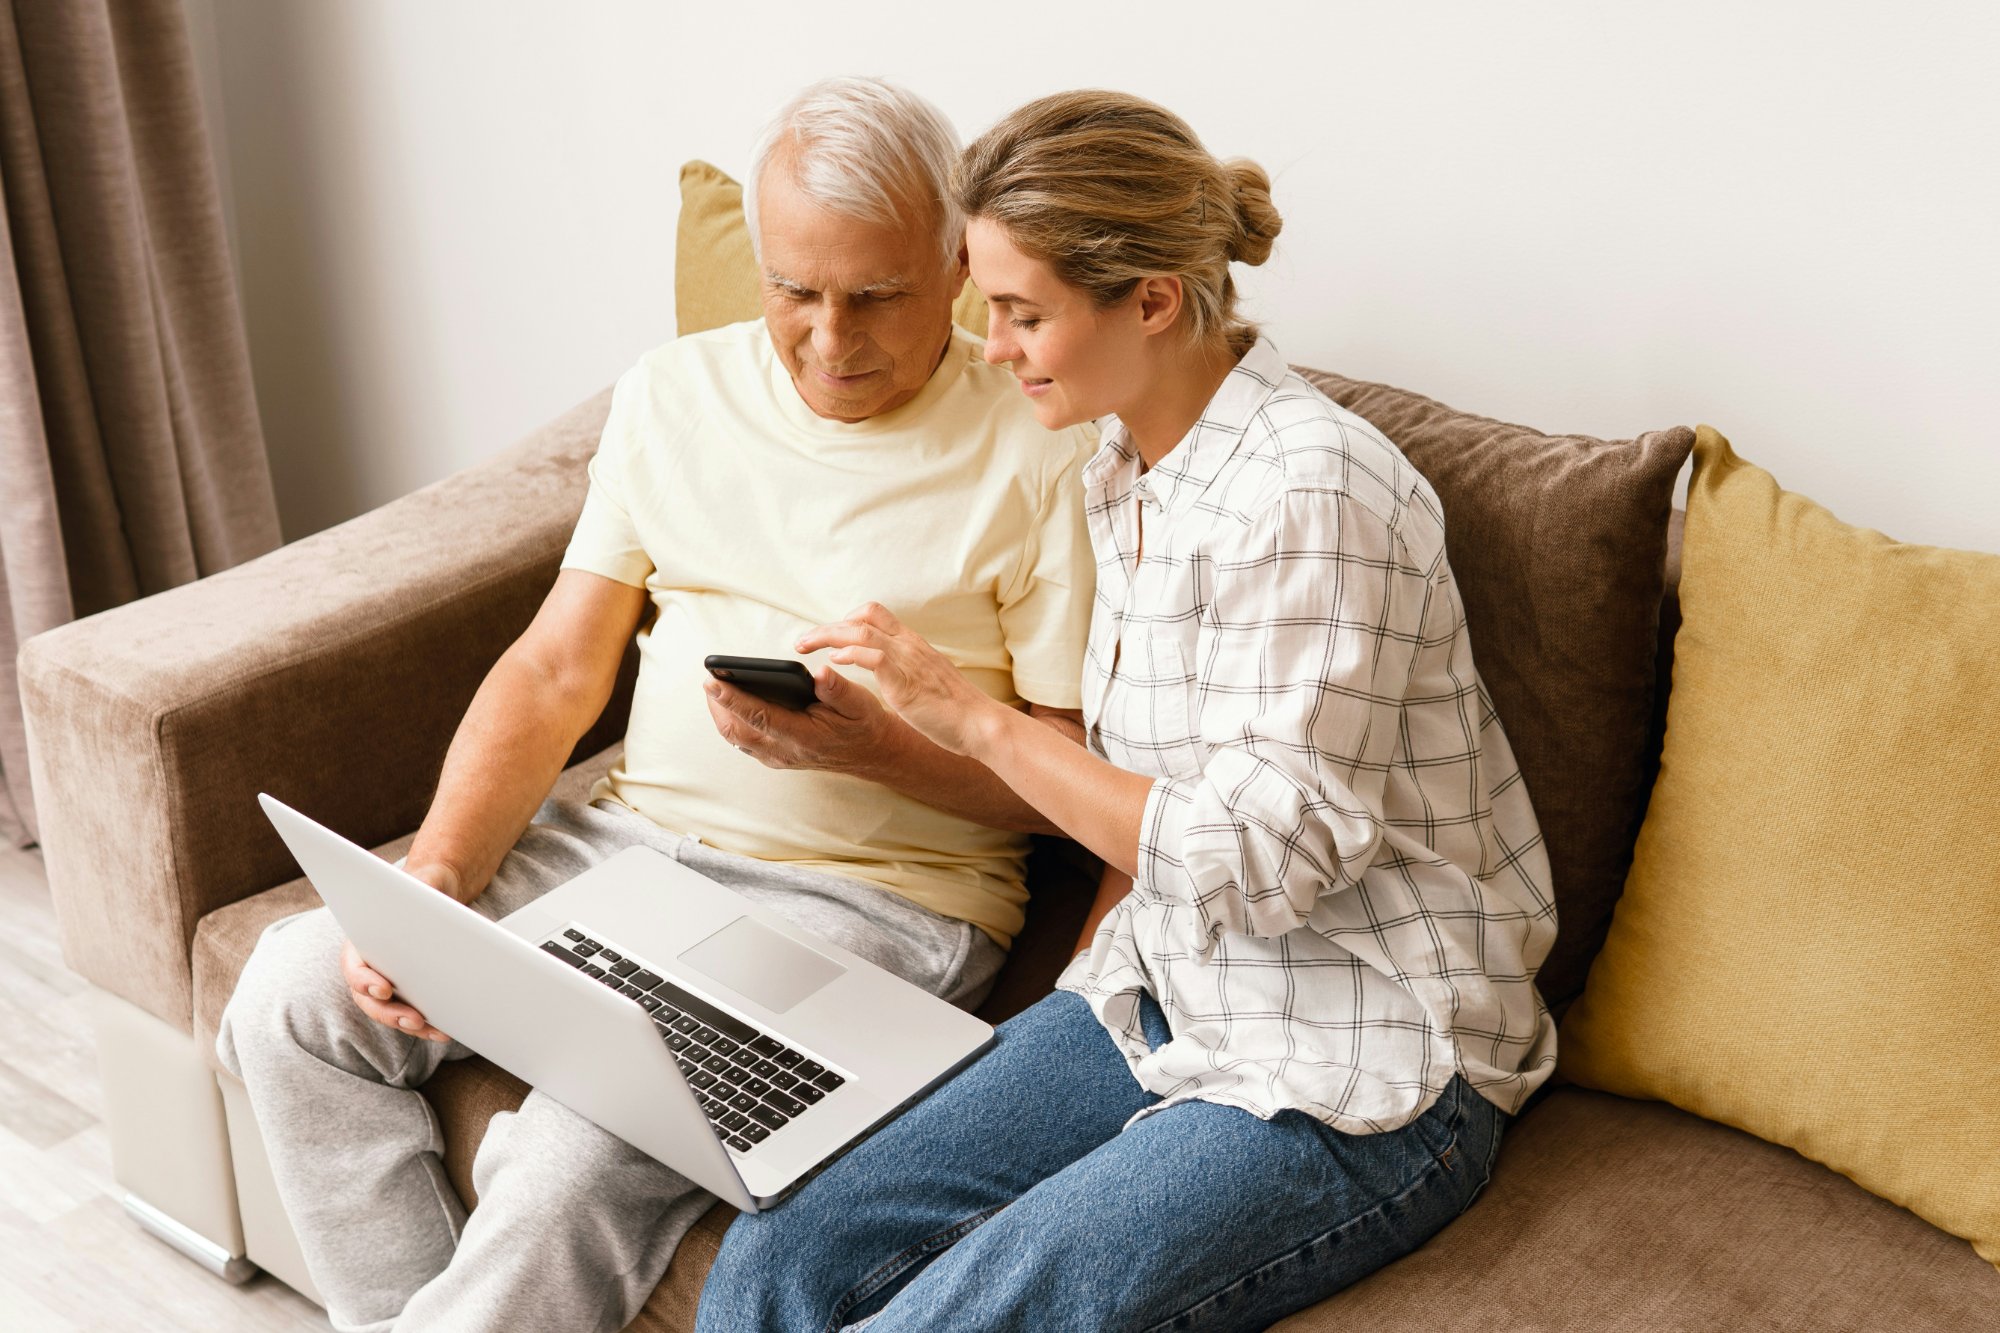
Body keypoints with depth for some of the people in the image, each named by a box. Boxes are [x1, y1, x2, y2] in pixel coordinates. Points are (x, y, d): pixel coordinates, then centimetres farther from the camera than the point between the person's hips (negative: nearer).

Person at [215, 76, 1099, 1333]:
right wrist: (434, 879, -7)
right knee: (297, 986, -8)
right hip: (631, 835, 6)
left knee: (580, 1146, -28)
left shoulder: (1038, 450, -8)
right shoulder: (675, 392, 8)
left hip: (877, 895, -6)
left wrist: (873, 746, -22)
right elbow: (557, 670, 7)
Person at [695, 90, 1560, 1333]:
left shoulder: (1308, 492, -20)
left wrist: (977, 717, -19)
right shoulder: (1127, 469, 8)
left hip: (1358, 1082, -7)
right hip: (1163, 1006, 8)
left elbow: (1260, 860, -22)